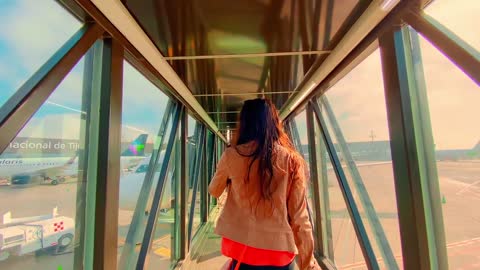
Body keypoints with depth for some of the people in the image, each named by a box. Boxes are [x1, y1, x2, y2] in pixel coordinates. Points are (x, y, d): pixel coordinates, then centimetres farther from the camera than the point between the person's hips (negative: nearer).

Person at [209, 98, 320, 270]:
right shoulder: (292, 160, -9)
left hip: (241, 246, 0)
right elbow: (299, 218, -7)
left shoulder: (232, 155, -9)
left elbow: (214, 191, 9)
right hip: (280, 250, 1)